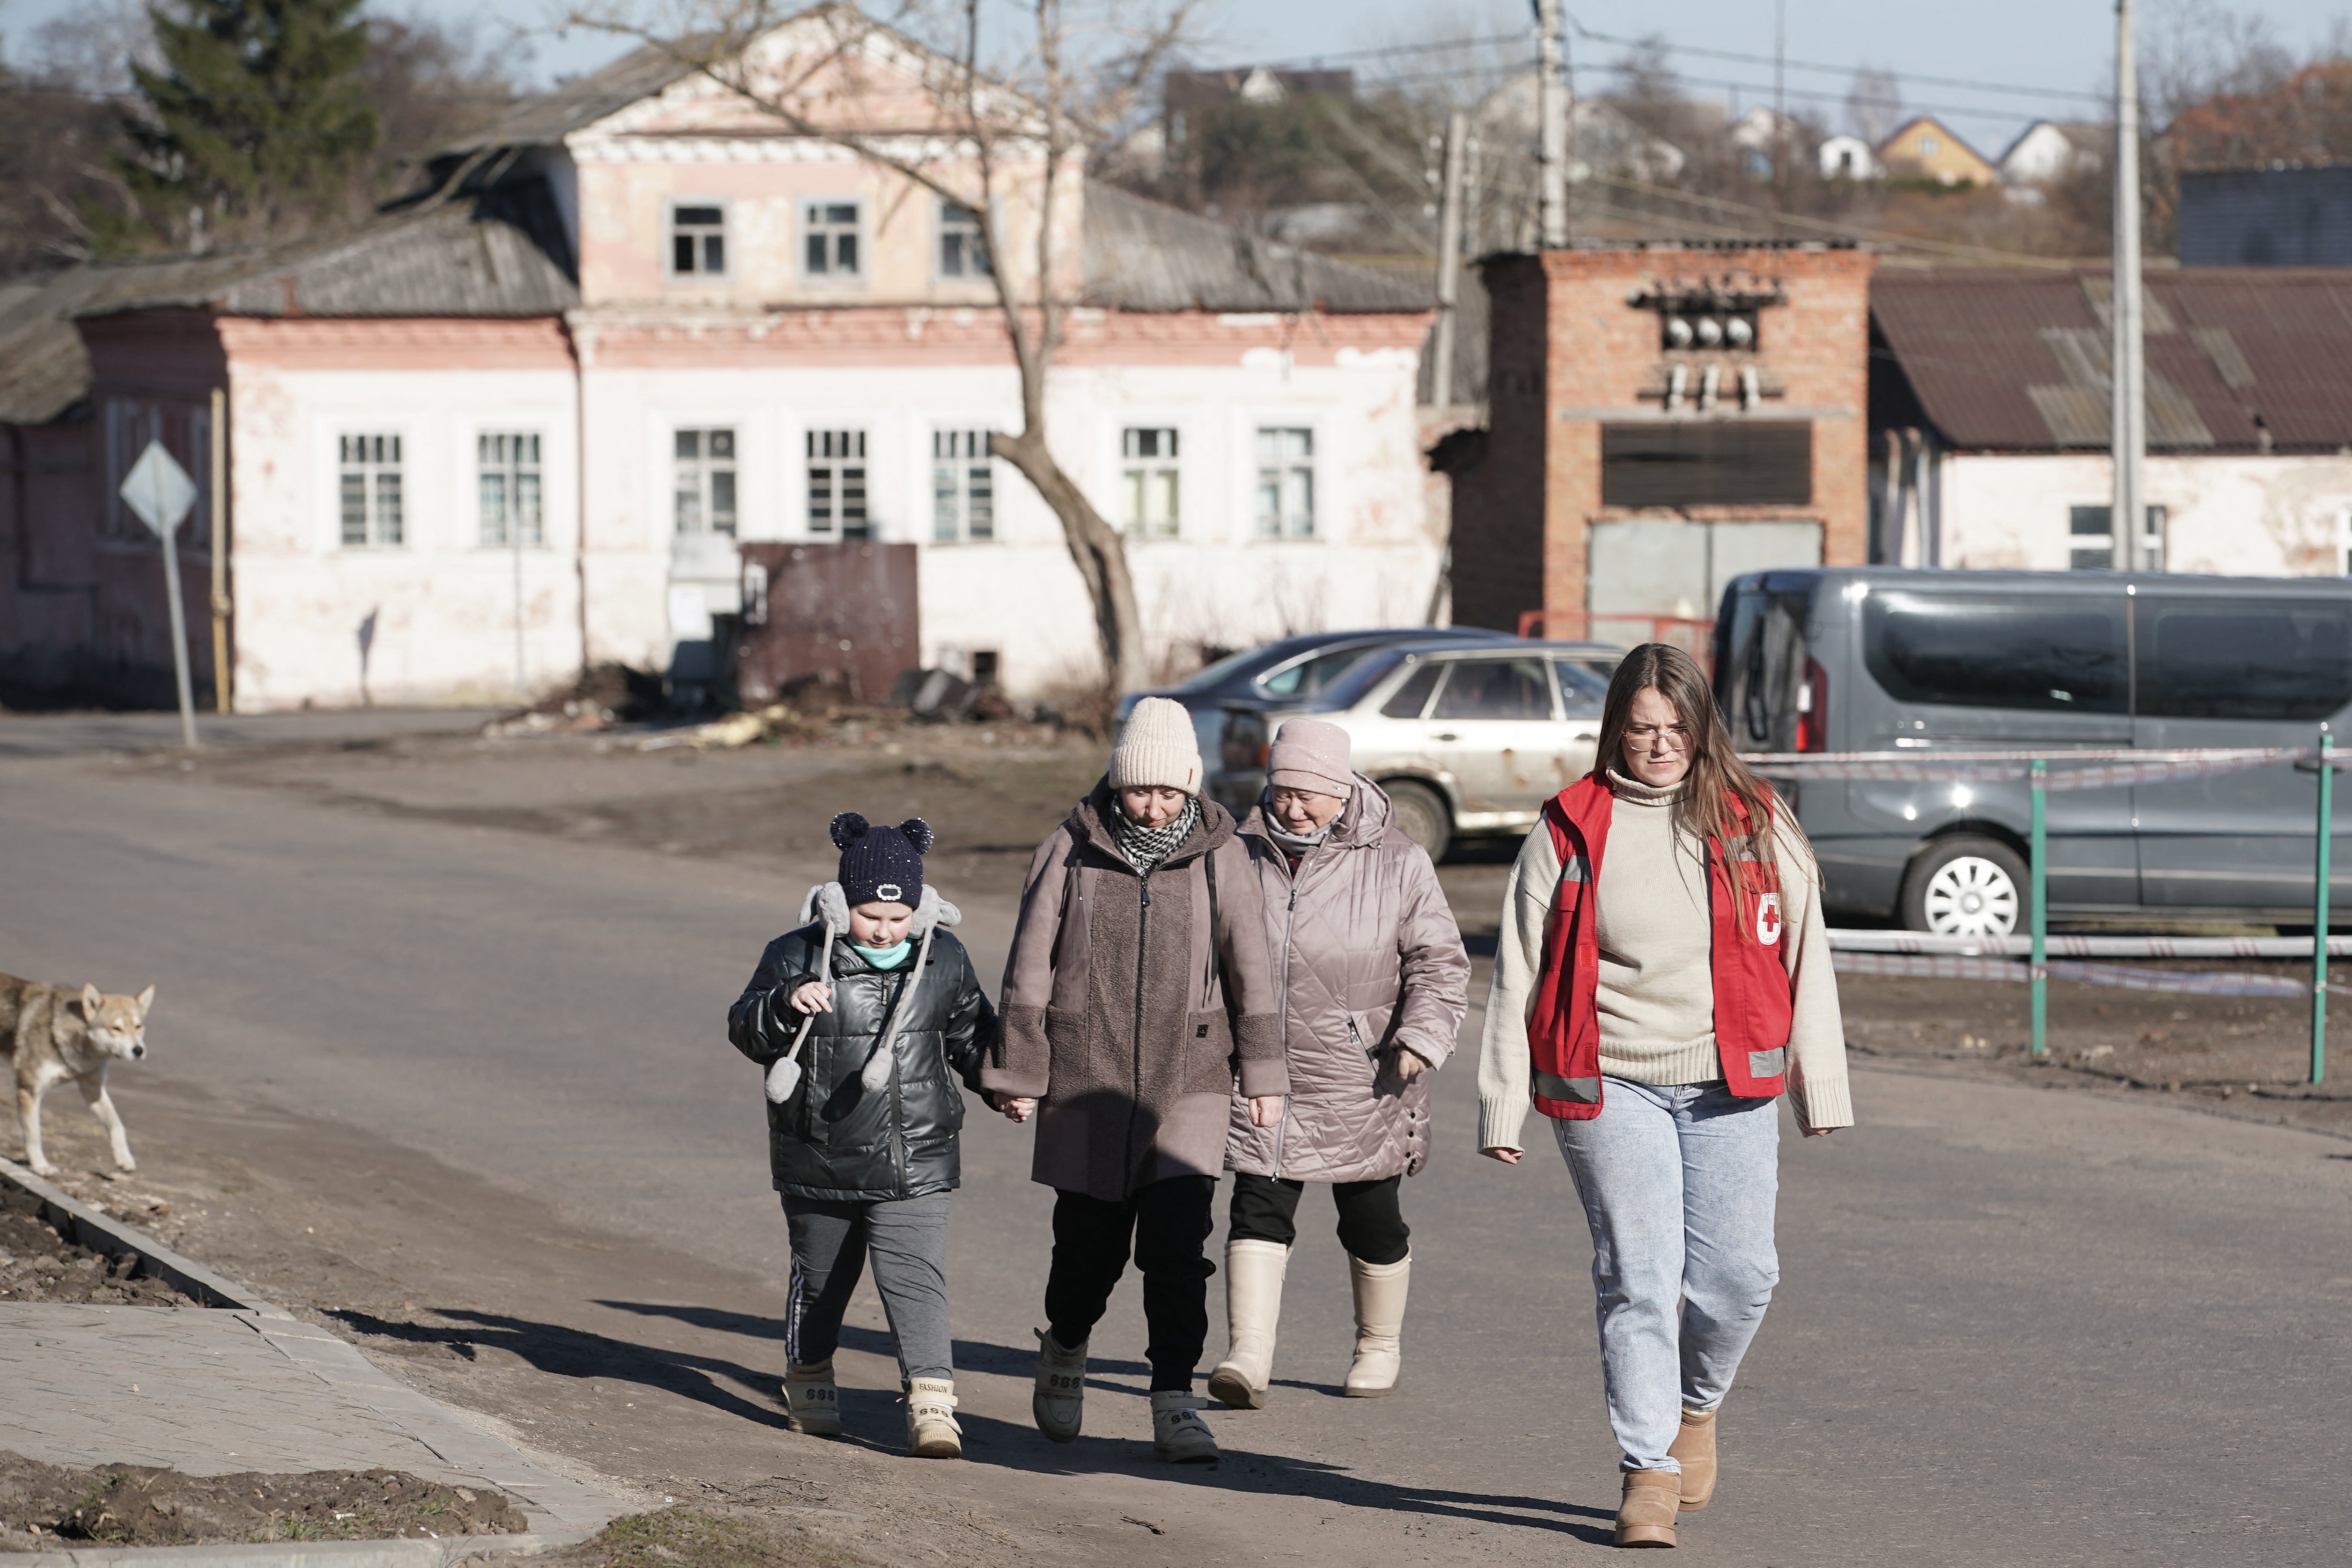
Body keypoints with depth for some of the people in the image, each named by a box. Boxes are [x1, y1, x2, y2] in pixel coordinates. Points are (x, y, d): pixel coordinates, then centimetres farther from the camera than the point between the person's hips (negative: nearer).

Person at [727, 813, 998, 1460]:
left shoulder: (943, 960, 2)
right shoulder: (798, 957, -6)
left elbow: (971, 1036, 17)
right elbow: (746, 1032, -10)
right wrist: (784, 1005, -29)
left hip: (913, 1164, 0)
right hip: (818, 1160, 0)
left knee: (915, 1278, -13)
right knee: (819, 1277, 16)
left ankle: (931, 1399, -19)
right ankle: (808, 1380, 38)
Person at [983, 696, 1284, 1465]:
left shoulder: (1218, 857, 1)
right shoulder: (1072, 852, -2)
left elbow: (1249, 969, 7)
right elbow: (1030, 969, 2)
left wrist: (1263, 1072, 6)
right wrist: (1018, 1072, 1)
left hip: (1188, 1084, 0)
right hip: (1087, 1082, 0)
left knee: (1178, 1244, -11)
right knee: (1091, 1241, 8)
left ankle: (1174, 1403, -8)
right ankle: (1064, 1350, 38)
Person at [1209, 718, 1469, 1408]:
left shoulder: (1396, 863, -4)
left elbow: (1440, 962, -2)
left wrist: (1421, 1037, -16)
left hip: (1361, 1086, -1)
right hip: (1263, 1074, 2)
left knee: (1373, 1222, 9)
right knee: (1259, 1209, -10)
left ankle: (1380, 1345, 30)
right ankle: (1248, 1357, -15)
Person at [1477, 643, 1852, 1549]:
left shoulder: (1755, 824, 6)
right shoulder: (1570, 830, 3)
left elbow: (1803, 957, 8)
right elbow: (1520, 971, 5)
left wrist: (1821, 1090, 4)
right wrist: (1503, 1103, 1)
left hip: (1731, 1086, 1)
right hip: (1610, 1087, -1)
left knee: (1738, 1273, -3)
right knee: (1637, 1277, -7)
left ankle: (1696, 1405, 27)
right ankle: (1649, 1471, 0)